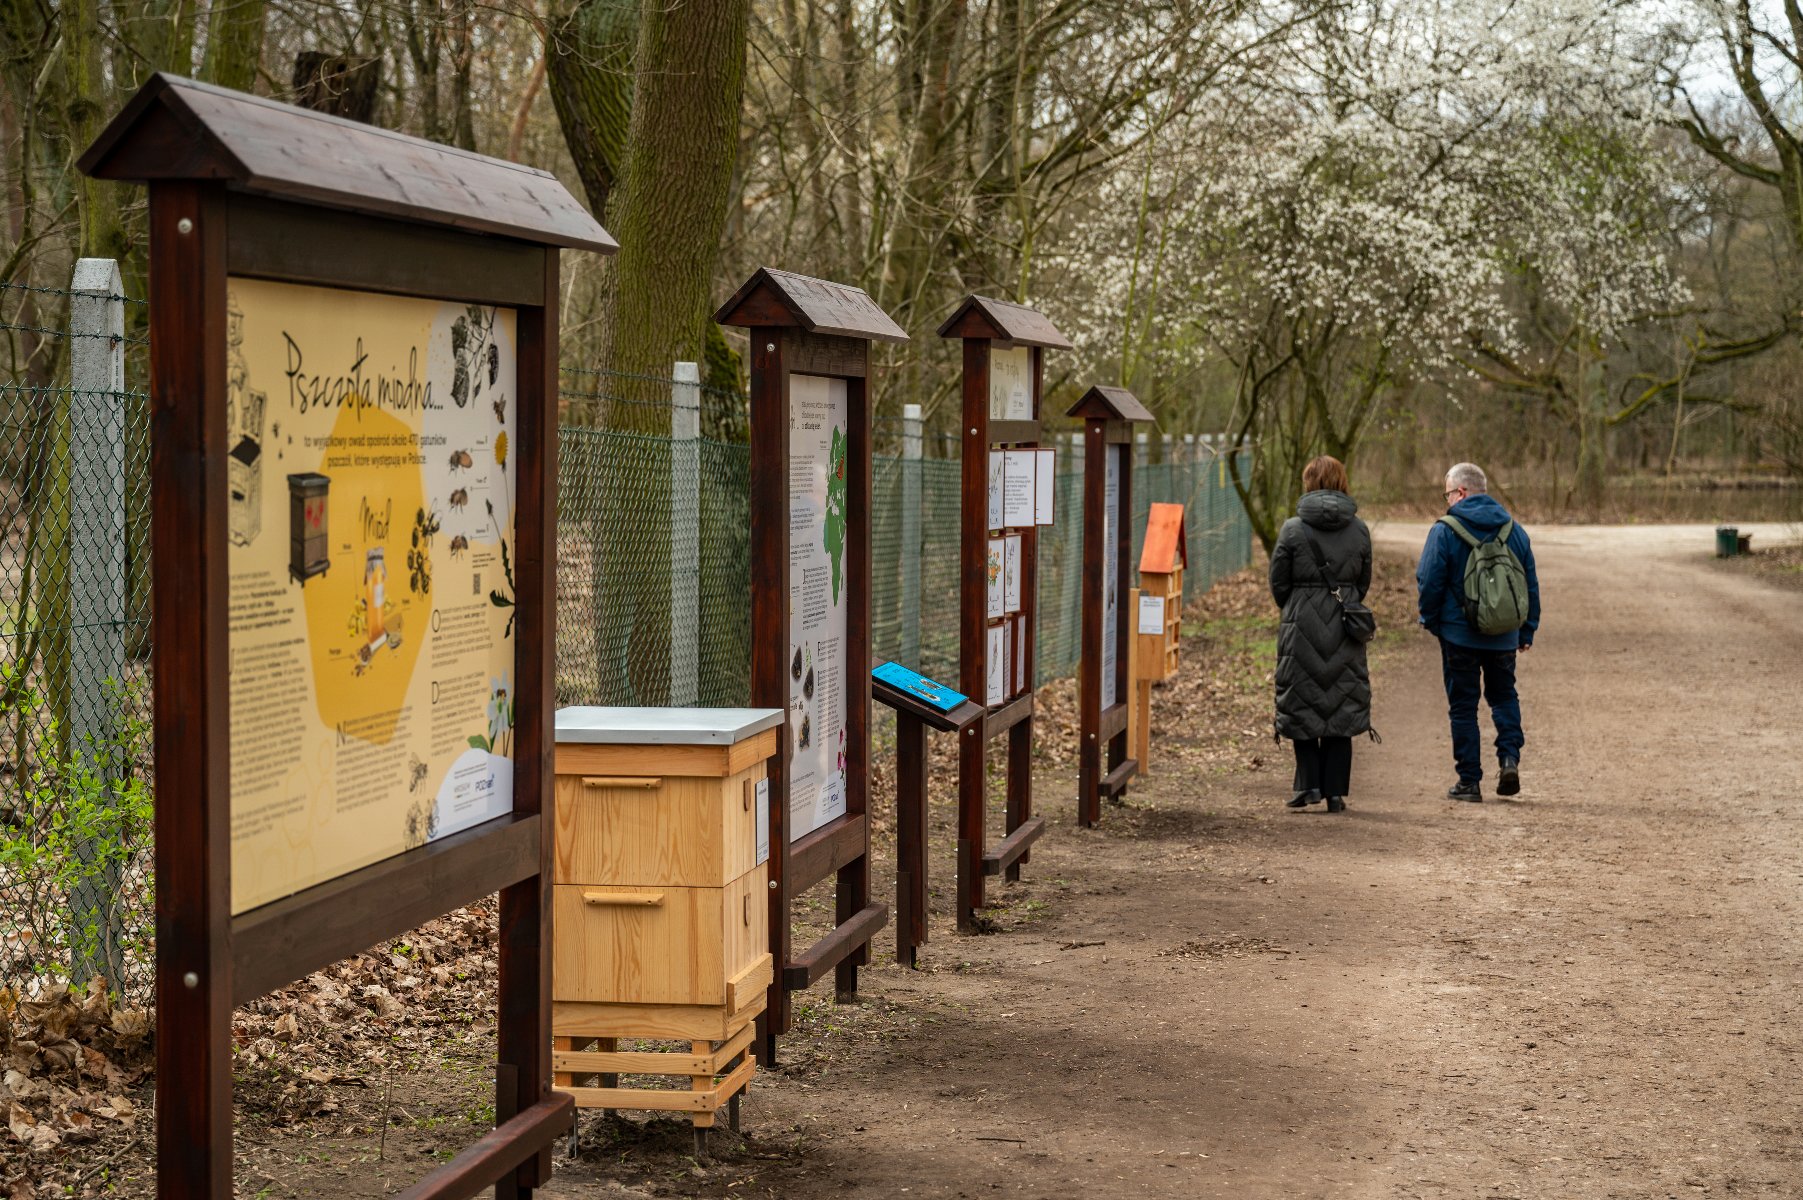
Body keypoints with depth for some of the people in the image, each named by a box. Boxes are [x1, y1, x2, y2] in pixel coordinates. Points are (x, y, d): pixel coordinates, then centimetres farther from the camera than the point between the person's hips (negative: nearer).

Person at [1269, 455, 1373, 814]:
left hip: (1302, 627, -2)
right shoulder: (1359, 530, 1)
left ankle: (1309, 783, 3)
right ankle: (1335, 791, 7)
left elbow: (1278, 582, -1)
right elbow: (1364, 583, 8)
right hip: (1345, 632, 2)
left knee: (1301, 704, 10)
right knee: (1342, 707, 8)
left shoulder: (1293, 529, -7)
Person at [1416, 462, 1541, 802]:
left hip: (1459, 634, -4)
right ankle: (1509, 757, -1)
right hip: (1504, 636, 4)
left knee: (1463, 705, 4)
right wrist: (1527, 630, 17)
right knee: (1504, 695, 20)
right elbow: (1531, 585, 9)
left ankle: (1470, 781, 5)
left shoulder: (1445, 531, -10)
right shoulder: (1514, 529, 5)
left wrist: (1430, 621, 7)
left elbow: (1429, 582, -10)